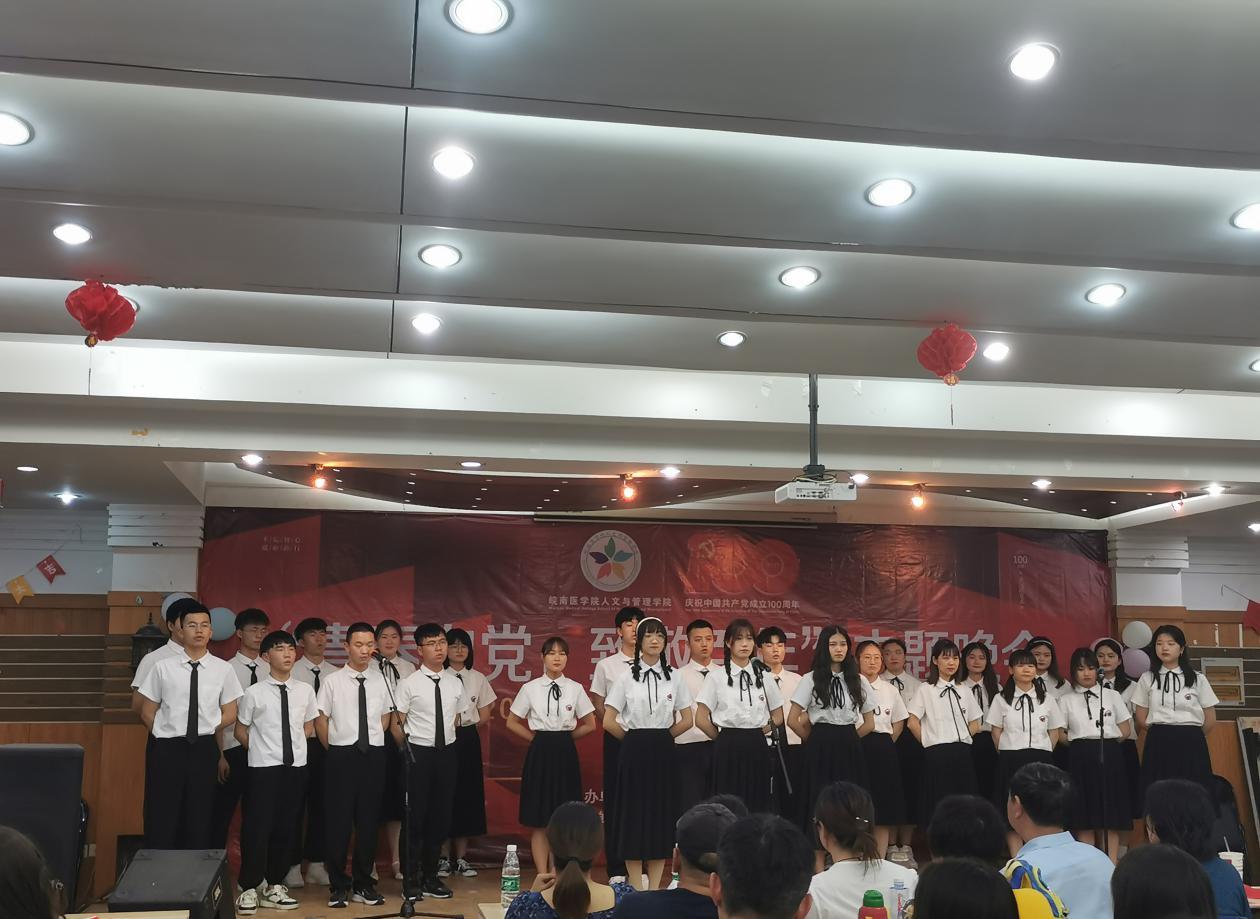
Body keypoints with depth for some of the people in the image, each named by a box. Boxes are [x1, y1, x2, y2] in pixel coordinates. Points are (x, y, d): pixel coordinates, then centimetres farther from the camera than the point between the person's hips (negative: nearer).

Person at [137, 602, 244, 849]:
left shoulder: (223, 669, 1)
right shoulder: (163, 667, -1)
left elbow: (229, 715, 8)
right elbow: (147, 712, 5)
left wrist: (205, 732, -1)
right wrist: (167, 736, -1)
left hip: (204, 750, 1)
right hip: (167, 749, -1)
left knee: (200, 819, 9)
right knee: (162, 820, 3)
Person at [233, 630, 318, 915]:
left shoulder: (305, 691, 2)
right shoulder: (254, 693, -7)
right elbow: (240, 730, 4)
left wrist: (294, 746, 7)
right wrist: (260, 750, 6)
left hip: (296, 766, 3)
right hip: (263, 768, -3)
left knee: (286, 828, 10)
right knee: (257, 828, 0)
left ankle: (274, 887, 23)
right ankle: (249, 888, 15)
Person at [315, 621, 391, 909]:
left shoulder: (380, 680, 2)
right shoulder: (332, 681, -6)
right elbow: (321, 720, 1)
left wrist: (373, 743, 8)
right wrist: (335, 751, 5)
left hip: (373, 756, 3)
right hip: (341, 756, -2)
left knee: (368, 820, 9)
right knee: (338, 820, 2)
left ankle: (363, 884, 22)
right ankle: (338, 885, 17)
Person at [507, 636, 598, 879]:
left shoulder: (575, 688, 0)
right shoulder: (530, 688, -2)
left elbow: (590, 725, 8)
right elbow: (512, 722, 6)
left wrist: (565, 737, 3)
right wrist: (536, 738, 1)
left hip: (565, 753, 1)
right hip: (540, 752, -1)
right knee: (539, 819, 1)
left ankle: (555, 872, 17)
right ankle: (542, 875, 10)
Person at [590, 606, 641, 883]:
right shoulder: (606, 666, 5)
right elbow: (598, 705, 7)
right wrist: (613, 729, -4)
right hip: (616, 738, 0)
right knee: (615, 800, 2)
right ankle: (616, 870, 10)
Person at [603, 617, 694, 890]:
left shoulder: (673, 678, 3)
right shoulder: (627, 677, -4)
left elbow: (686, 720, 10)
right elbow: (609, 722, -3)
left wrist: (662, 737, 6)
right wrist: (634, 739, 3)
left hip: (663, 752, 2)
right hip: (634, 752, -2)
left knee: (662, 812, 5)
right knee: (633, 811, 0)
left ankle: (655, 886, 15)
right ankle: (636, 887, 11)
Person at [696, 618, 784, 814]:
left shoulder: (763, 677, 6)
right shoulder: (717, 677, -3)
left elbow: (778, 716, 15)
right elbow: (701, 719, -2)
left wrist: (758, 733, 6)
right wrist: (723, 738, 4)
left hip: (757, 748, 3)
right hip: (728, 750, -2)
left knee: (758, 807, 3)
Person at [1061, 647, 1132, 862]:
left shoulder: (1112, 696, 9)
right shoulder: (1066, 700, 7)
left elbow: (1125, 730, 9)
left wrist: (1108, 744, 3)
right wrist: (1079, 745, -3)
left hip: (1109, 755, 1)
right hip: (1080, 757, -1)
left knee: (1111, 813, 1)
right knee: (1083, 815, 0)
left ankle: (1111, 864, 7)